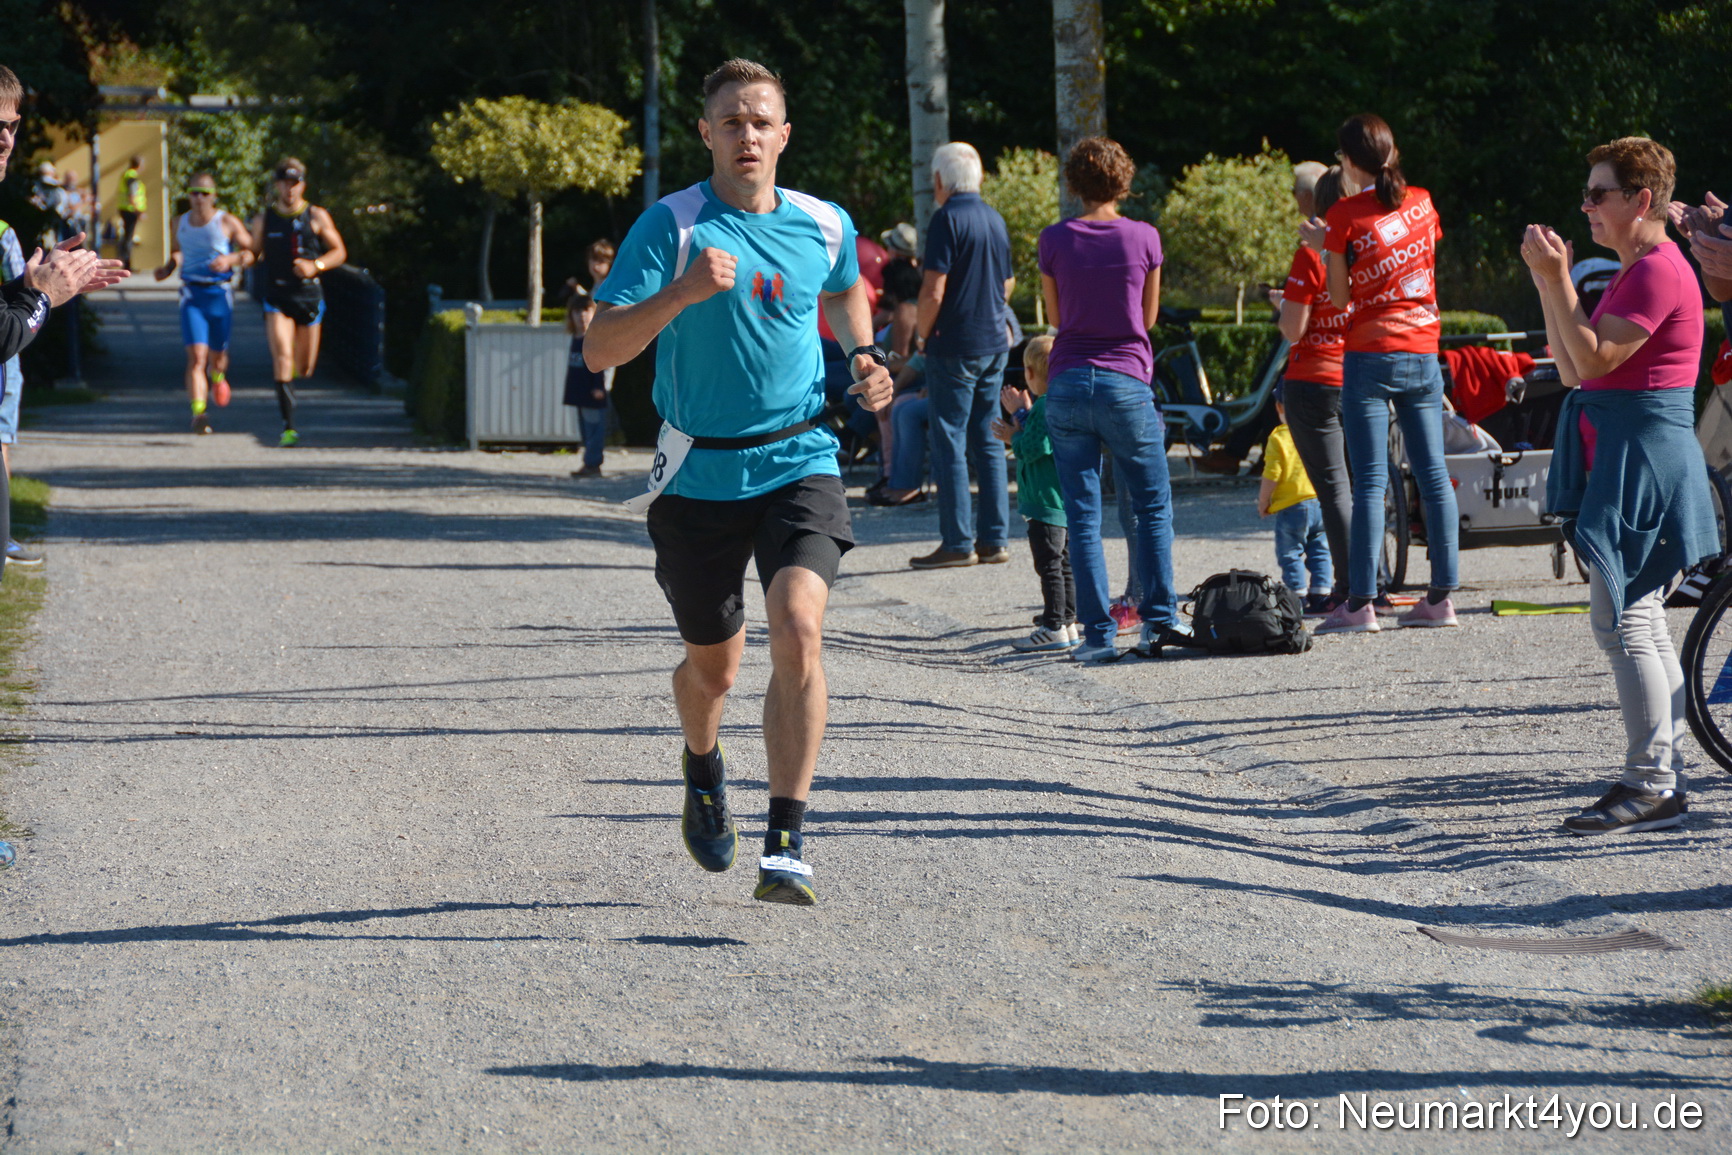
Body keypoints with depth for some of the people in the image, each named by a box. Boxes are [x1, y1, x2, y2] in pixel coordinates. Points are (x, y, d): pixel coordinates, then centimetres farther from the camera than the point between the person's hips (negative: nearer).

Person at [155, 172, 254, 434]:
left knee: (217, 354, 13)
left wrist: (230, 260, -21)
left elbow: (251, 252, -2)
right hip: (192, 294, 1)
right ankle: (198, 412, -22)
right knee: (196, 355, -15)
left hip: (220, 294, -1)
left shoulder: (228, 223, -3)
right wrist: (168, 268, 3)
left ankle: (218, 376, 51)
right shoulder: (180, 223, 9)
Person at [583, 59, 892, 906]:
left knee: (798, 631, -21)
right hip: (700, 476, -1)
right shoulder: (670, 225, -8)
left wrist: (863, 357, 9)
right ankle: (703, 771, 49)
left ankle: (786, 845, -19)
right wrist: (679, 293, -31)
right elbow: (599, 351, -16)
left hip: (799, 462, 1)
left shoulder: (826, 225, 3)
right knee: (713, 665, 12)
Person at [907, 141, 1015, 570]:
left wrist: (924, 334, -4)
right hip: (994, 344, 7)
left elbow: (933, 293, -18)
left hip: (955, 346, -7)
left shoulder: (947, 219, -13)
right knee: (988, 442, 10)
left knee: (950, 444, -3)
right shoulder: (994, 219, 11)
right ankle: (994, 539, 10)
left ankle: (957, 543, -4)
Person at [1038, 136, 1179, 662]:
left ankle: (1098, 632, -1)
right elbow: (1148, 316, 9)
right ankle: (1158, 621, 5)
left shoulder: (1054, 240, -1)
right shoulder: (1143, 238, -3)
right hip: (1126, 383, -1)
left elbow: (1056, 316, 11)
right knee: (1152, 506, 12)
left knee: (1083, 515, 4)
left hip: (1068, 383, 1)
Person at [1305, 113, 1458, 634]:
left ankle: (1360, 604, -8)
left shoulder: (1346, 215, -7)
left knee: (1370, 482, -6)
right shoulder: (1421, 203, 7)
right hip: (1423, 352, 5)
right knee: (1433, 475, 6)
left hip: (1370, 354, -5)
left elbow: (1340, 298, -4)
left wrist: (1322, 247, 10)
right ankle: (1441, 596, 8)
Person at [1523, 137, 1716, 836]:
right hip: (1619, 458, 11)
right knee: (1640, 621, 11)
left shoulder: (1660, 270, -14)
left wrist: (1558, 280, -17)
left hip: (1644, 456, -11)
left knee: (1619, 620, -11)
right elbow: (1574, 370, 16)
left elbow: (1593, 360, -20)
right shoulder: (1635, 272, 18)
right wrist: (1547, 284, 10)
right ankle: (1664, 782, 15)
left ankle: (1649, 785, -10)